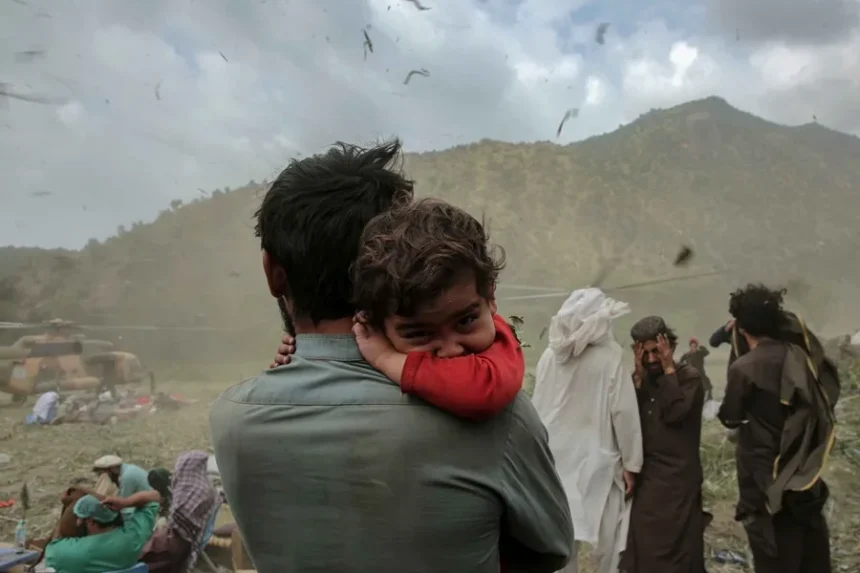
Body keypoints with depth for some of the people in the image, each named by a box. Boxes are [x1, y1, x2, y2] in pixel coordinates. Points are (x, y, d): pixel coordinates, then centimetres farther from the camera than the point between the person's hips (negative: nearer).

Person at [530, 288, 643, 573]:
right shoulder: (609, 359, -15)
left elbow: (537, 408, 2)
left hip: (556, 457, 4)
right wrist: (631, 463, -3)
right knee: (606, 533, 13)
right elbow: (624, 414, -13)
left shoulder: (549, 357, -5)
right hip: (598, 459, -3)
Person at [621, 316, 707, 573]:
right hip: (645, 474, 5)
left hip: (678, 476, -4)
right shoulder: (641, 379, 9)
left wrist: (669, 370, -15)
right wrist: (638, 376, -9)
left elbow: (674, 414, -21)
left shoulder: (689, 377, -4)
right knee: (642, 540, 8)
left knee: (677, 541, 0)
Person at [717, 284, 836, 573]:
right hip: (801, 466, 6)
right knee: (808, 533, 21)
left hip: (764, 469, -5)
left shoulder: (743, 368, -20)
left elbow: (730, 418, -7)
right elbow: (822, 403, 8)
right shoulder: (798, 355, -5)